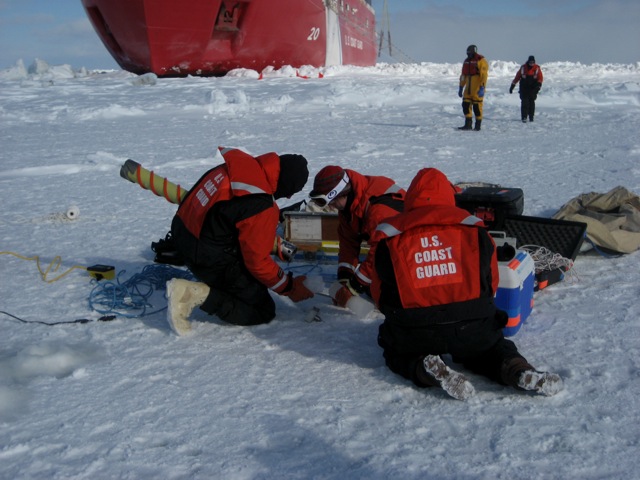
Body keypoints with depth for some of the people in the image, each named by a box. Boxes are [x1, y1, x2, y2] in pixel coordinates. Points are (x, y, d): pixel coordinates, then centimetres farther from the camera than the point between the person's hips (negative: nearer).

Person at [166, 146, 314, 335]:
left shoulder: (239, 163, -3)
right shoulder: (261, 208, -25)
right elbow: (258, 262, -16)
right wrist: (289, 287, 0)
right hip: (210, 260, -9)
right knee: (263, 311, 4)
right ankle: (196, 294, -9)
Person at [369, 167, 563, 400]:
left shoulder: (389, 240, 6)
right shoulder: (473, 230, 8)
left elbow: (380, 296, 15)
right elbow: (491, 283, 18)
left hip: (412, 335, -1)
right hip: (471, 330, 2)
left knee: (397, 353, 29)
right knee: (487, 346, 32)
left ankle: (425, 369, -6)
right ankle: (516, 369, -2)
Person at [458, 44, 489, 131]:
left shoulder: (481, 61, -8)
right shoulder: (466, 61, 14)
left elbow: (484, 75, -16)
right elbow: (463, 76, 21)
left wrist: (482, 88, -24)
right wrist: (461, 87, 19)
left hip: (477, 89, -7)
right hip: (468, 89, 7)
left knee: (477, 106, -2)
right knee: (466, 105, 1)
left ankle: (478, 125, 7)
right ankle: (468, 124, 6)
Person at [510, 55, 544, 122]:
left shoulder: (537, 68, 0)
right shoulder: (523, 67, 0)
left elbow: (540, 77, -3)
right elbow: (517, 77, 4)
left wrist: (539, 85, -22)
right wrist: (512, 85, 4)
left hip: (533, 89, 1)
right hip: (524, 88, -1)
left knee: (531, 102, 7)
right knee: (524, 102, -10)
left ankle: (531, 116, 18)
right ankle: (524, 117, -12)